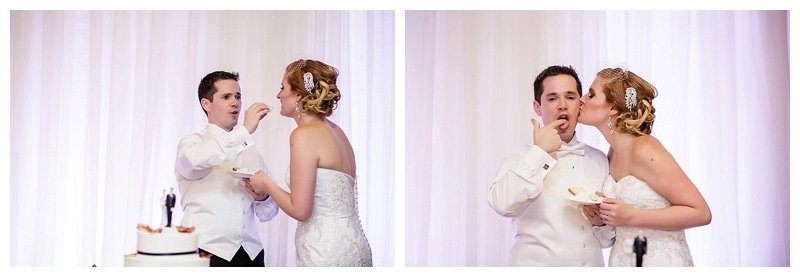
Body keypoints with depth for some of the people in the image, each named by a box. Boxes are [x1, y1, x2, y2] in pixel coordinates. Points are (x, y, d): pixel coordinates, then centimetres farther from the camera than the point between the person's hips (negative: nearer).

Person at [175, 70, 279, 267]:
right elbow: (196, 160, -25)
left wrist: (262, 197, -6)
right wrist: (245, 130, -28)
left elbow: (268, 213, 15)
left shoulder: (250, 150, 14)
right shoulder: (190, 144, 2)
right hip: (207, 252, -4)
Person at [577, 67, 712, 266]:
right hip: (622, 260, 7)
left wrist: (629, 217, -25)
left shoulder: (644, 150, -19)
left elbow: (700, 212, -19)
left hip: (660, 263, -7)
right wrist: (604, 215, -6)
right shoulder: (613, 153, 2)